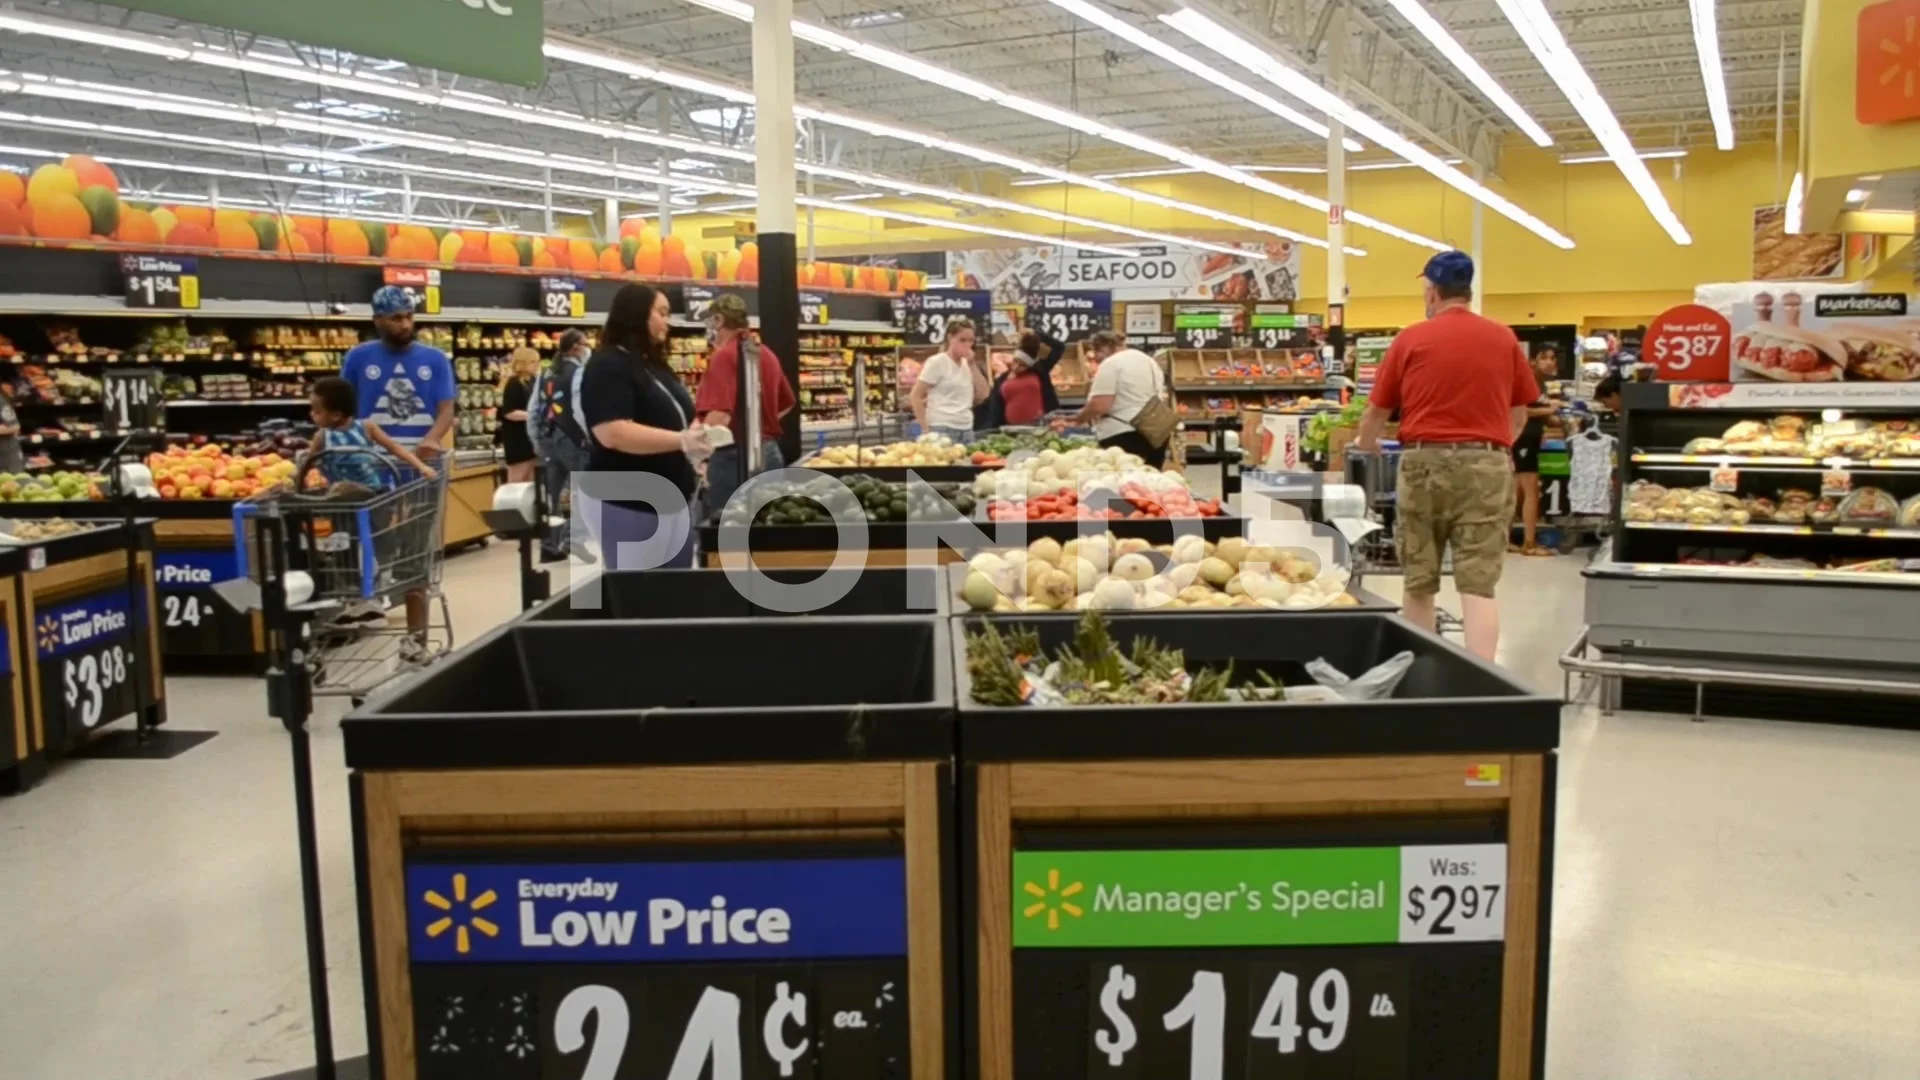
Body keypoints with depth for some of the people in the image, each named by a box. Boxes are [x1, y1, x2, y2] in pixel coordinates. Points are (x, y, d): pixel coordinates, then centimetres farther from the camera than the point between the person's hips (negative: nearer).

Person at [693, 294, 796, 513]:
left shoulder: (724, 356, -13)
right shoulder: (767, 354, 12)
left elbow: (720, 415, -25)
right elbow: (787, 403, 26)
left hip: (734, 455, -8)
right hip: (769, 452, 8)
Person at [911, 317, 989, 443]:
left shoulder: (967, 364, 13)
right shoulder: (936, 362, -6)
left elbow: (983, 394, 7)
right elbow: (917, 396, -7)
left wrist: (972, 365, 0)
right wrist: (925, 429, -12)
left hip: (967, 430, 6)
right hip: (942, 430, -6)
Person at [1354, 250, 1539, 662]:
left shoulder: (1411, 339, 2)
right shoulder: (1505, 339, 7)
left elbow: (1378, 409, 10)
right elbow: (1519, 413, 16)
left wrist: (1365, 443, 30)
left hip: (1424, 462, 0)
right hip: (1485, 465, 1)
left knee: (1419, 582, 12)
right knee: (1479, 584, -3)